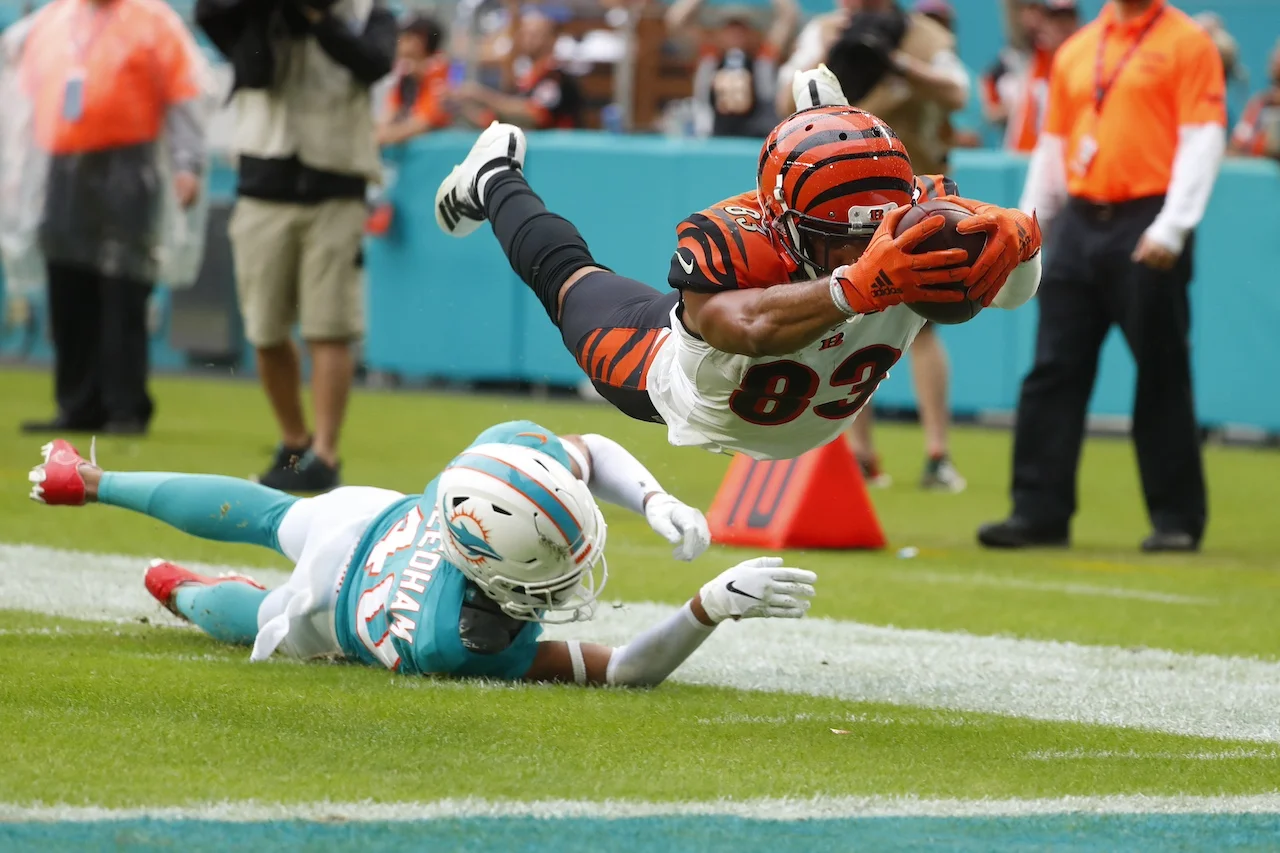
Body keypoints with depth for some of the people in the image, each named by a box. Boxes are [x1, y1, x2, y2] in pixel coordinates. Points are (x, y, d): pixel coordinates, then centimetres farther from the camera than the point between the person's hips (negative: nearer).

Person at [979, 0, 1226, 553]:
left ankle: (1177, 518, 6)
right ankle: (1039, 512, 5)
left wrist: (1172, 228, -17)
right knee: (1053, 371, 2)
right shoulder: (1075, 51, 16)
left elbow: (1203, 140, -8)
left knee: (1162, 376, -1)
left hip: (1147, 228, -5)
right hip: (1080, 223, 5)